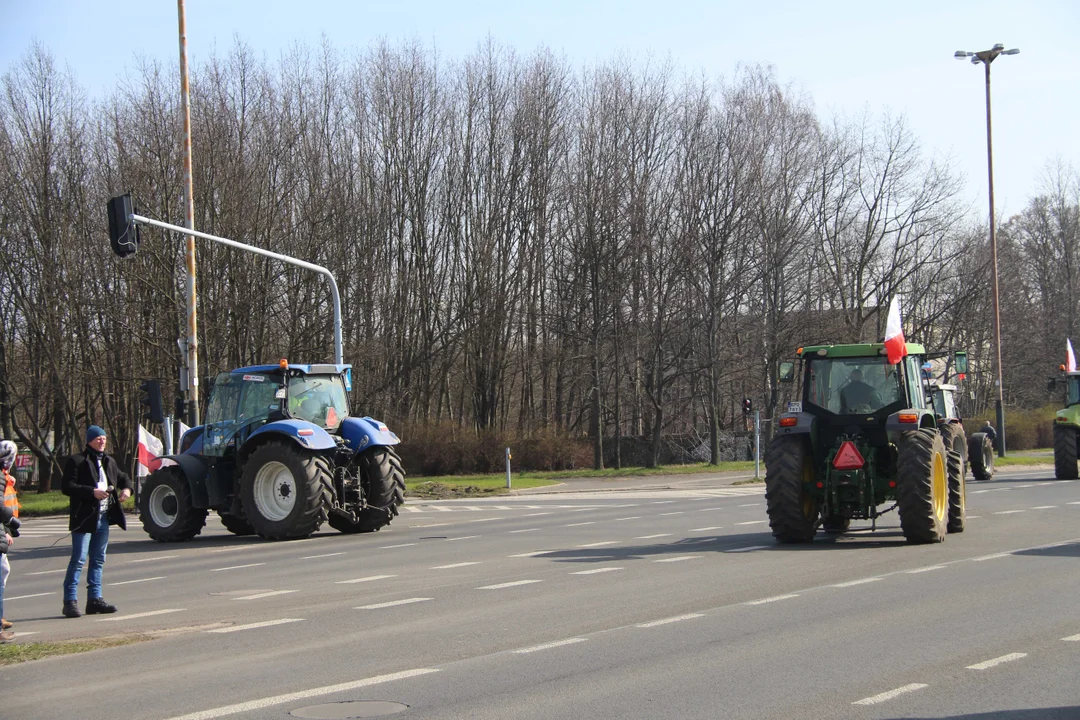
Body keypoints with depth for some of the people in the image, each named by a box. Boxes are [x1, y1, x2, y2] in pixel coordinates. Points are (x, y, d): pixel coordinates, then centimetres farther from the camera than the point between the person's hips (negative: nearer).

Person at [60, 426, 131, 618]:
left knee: (98, 560, 10)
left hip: (104, 519, 7)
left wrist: (127, 488, 5)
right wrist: (92, 492, -21)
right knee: (78, 559, -9)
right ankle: (70, 601, -7)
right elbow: (66, 486, -13)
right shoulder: (77, 461, -6)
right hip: (84, 519, -7)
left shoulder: (109, 462, 17)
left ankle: (95, 598, 15)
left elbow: (123, 478, 29)